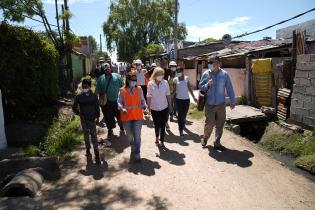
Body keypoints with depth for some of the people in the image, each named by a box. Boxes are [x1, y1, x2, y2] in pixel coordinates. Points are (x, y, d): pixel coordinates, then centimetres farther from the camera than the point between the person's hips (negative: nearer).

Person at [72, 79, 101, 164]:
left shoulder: (94, 96, -4)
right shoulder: (78, 96, -4)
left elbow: (97, 107, 5)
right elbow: (74, 107, 6)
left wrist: (97, 117, 5)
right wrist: (79, 113, -8)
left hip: (92, 119, -1)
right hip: (84, 119, 1)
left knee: (94, 135, -6)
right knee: (86, 135, 15)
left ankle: (97, 155, -3)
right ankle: (88, 149, 35)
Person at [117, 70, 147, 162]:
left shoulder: (139, 89, 1)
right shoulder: (122, 90, -3)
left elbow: (142, 100, 7)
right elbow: (119, 102, -1)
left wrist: (144, 105, -13)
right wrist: (122, 108, -20)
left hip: (137, 116, 0)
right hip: (126, 116, 1)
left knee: (137, 136, -2)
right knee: (129, 136, 17)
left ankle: (137, 154, 11)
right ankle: (133, 148, 44)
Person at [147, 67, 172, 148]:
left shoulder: (165, 82, -8)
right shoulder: (150, 84, -10)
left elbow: (168, 94, -1)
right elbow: (149, 96, -4)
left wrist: (170, 105, 3)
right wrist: (148, 106, -2)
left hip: (164, 108, 0)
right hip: (154, 108, 0)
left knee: (163, 125, 5)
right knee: (157, 125, 10)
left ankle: (162, 141, 19)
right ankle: (157, 137, 39)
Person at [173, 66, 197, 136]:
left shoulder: (186, 78, 3)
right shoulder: (175, 79, -1)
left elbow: (189, 88, 7)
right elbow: (174, 90, 1)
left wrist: (193, 97, 6)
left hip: (186, 99, 2)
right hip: (178, 99, -2)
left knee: (184, 114, 11)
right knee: (180, 114, -4)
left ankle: (182, 124, 38)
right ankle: (181, 130, 2)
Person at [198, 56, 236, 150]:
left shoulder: (224, 74, -2)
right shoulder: (206, 74, -2)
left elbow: (229, 88, 2)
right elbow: (200, 86, 3)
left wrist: (232, 101, 5)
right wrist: (207, 85, -17)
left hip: (221, 104, 2)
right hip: (209, 104, -1)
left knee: (220, 125, 9)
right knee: (209, 124, -1)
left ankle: (217, 143, 25)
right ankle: (205, 139, 27)